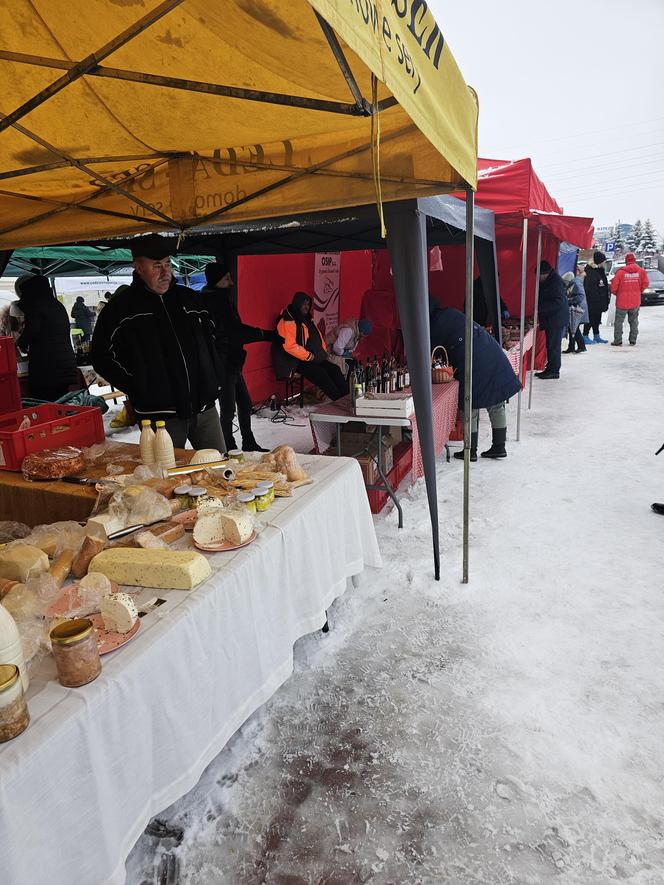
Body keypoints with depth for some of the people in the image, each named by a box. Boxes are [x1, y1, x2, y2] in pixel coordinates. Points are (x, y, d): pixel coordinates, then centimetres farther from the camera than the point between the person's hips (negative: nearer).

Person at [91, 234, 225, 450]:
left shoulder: (188, 298, 12)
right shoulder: (121, 308, -1)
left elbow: (210, 334, 25)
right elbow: (102, 356, 1)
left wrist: (214, 380, 15)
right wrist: (139, 389, -5)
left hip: (204, 407, 4)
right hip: (159, 414, -4)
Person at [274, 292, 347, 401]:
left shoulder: (307, 319, 14)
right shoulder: (287, 321, -15)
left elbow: (318, 336, 25)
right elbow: (289, 346, -23)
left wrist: (324, 351, 11)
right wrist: (309, 356, -19)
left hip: (315, 358, 9)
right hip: (297, 362, -9)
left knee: (335, 370, -6)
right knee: (321, 374, -26)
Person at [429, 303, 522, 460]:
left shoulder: (434, 327, -1)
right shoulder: (451, 313, 18)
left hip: (473, 363, -7)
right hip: (493, 354, 7)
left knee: (470, 409, 5)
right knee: (497, 406, 11)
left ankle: (471, 451, 13)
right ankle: (499, 447, 19)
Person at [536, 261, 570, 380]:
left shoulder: (556, 281, -16)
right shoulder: (545, 282, 11)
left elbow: (558, 302, -22)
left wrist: (541, 309, -22)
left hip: (557, 320, -9)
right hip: (549, 319, 9)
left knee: (554, 345, -6)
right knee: (550, 345, 12)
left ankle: (554, 371, 0)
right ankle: (550, 369, 19)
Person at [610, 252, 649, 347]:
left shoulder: (621, 272, -9)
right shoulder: (641, 271, -2)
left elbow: (614, 286, -9)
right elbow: (645, 284, -1)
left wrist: (616, 293, 12)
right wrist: (638, 291, 17)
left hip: (622, 301, -3)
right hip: (635, 302, 3)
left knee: (619, 321, 4)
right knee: (634, 321, 13)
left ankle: (618, 341, 2)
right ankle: (633, 340, 14)